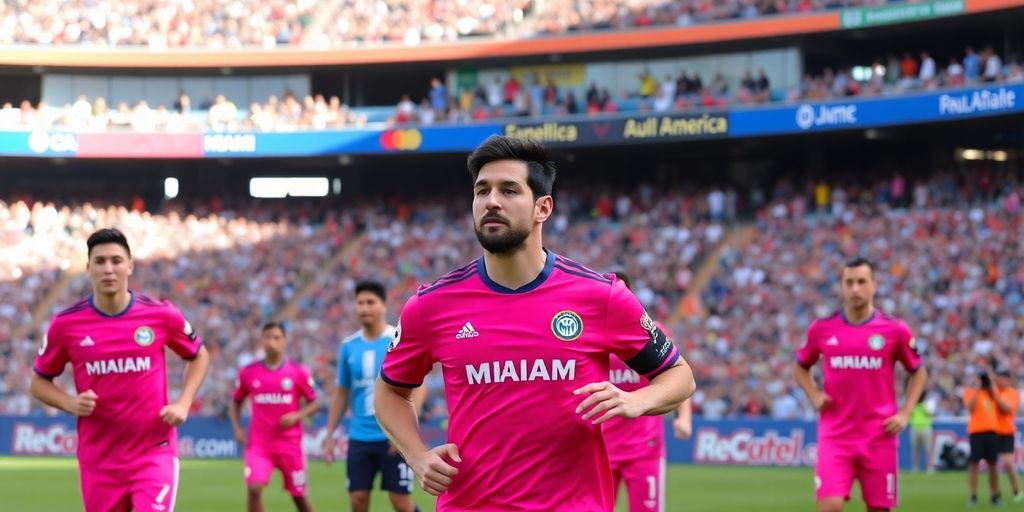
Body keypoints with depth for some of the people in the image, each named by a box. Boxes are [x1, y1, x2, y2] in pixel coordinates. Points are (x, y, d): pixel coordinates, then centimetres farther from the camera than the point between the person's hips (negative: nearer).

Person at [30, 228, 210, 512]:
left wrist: (183, 404, -2)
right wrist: (71, 403, -12)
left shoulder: (162, 314, -5)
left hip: (154, 453, -2)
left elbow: (199, 355, 13)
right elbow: (39, 381, 9)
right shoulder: (66, 324, -5)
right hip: (98, 461, 2)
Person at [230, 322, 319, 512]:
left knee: (298, 495, 9)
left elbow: (314, 403, 2)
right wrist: (237, 428, 1)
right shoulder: (248, 373, 2)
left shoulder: (298, 372, -3)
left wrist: (297, 416, -17)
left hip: (290, 444, 0)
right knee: (254, 488, -19)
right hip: (258, 444, 1)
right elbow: (236, 401, 15)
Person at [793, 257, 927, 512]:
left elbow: (918, 372, 12)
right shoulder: (821, 329, 1)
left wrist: (904, 413, -1)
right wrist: (814, 396, 0)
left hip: (879, 437, 0)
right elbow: (801, 367, 18)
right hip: (835, 435, 0)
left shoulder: (895, 329, -2)